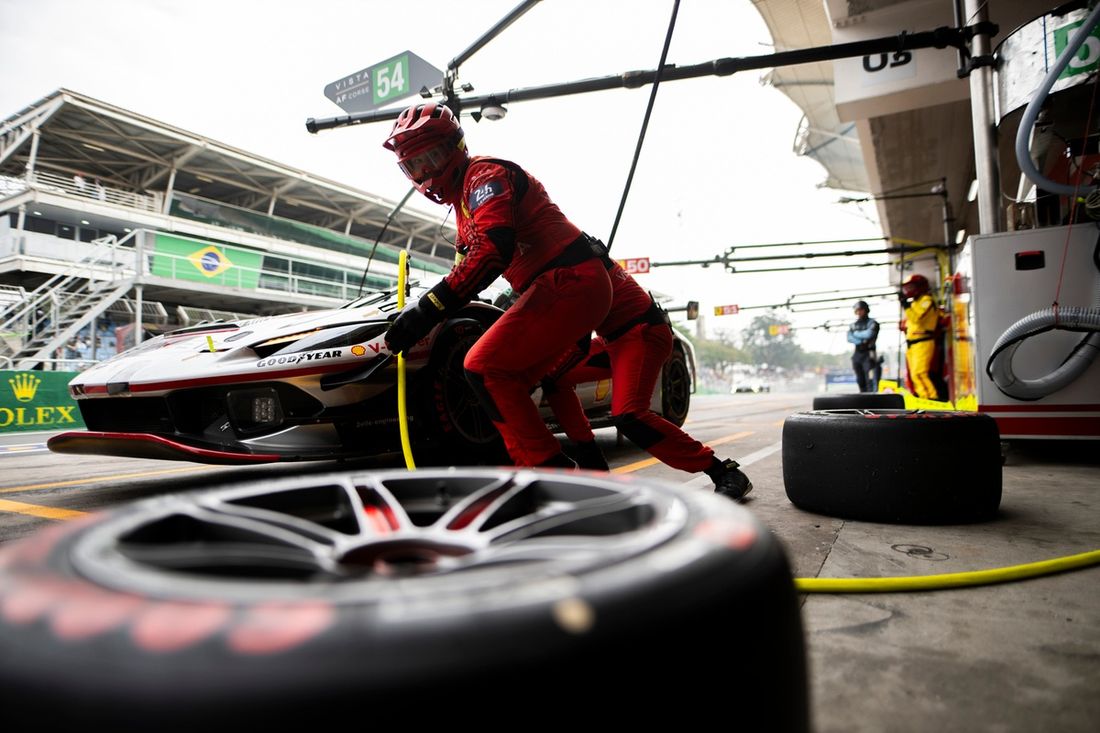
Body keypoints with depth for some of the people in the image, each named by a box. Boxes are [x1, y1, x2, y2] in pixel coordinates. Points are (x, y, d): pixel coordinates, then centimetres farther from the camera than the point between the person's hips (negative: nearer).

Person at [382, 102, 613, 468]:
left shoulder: (485, 174, -8)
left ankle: (551, 469, -13)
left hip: (568, 282, -10)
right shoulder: (463, 199, 24)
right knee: (508, 383, 10)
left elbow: (494, 250, -26)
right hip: (570, 286, 10)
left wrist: (428, 309, -29)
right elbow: (468, 267, 30)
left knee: (485, 368, -13)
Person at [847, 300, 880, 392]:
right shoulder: (853, 325, 15)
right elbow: (849, 338, 1)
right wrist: (862, 341, -13)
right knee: (860, 381, 10)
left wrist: (856, 333, -1)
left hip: (868, 355, -5)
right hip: (857, 355, 5)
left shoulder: (872, 323, 1)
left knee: (871, 381, -14)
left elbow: (869, 334, -16)